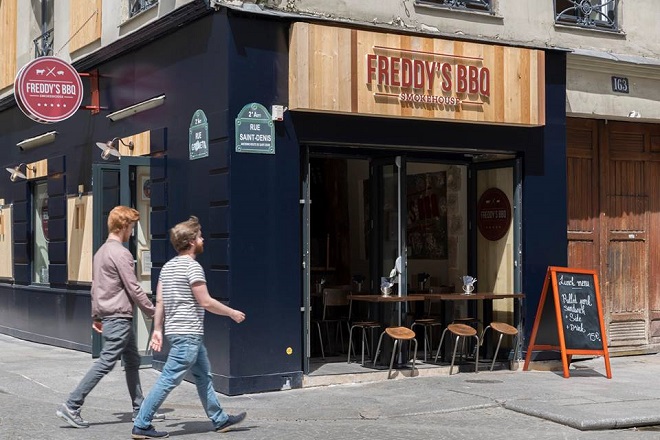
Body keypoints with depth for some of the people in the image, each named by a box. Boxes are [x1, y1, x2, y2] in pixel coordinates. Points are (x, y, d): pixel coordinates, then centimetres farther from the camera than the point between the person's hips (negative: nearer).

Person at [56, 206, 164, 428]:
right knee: (105, 363, -8)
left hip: (108, 316, 10)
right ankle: (71, 406, -8)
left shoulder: (101, 252, 14)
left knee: (132, 361, 15)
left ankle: (140, 409, 20)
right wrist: (152, 311, -8)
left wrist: (96, 316, 22)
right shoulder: (121, 253, -16)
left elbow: (95, 287, 18)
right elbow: (133, 288, -16)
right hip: (119, 317, -10)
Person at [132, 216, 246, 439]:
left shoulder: (169, 266, 12)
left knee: (203, 376, 17)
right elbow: (206, 302, -16)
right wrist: (232, 313, -4)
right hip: (188, 334, -10)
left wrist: (157, 329, 13)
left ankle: (220, 420, 25)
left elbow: (159, 301, 10)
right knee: (168, 380, -6)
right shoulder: (192, 266, -15)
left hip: (176, 331, 10)